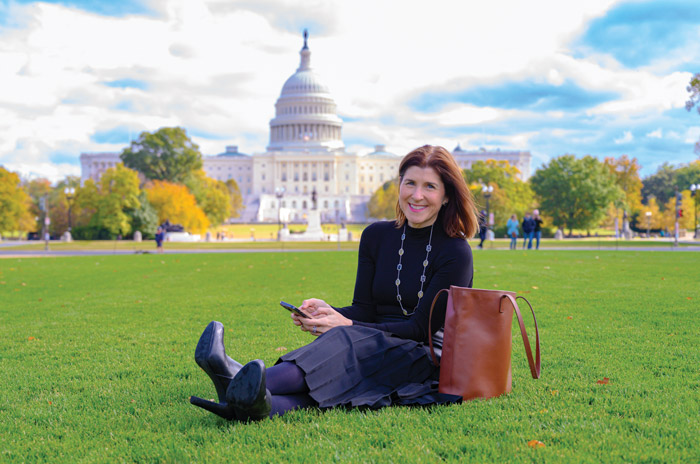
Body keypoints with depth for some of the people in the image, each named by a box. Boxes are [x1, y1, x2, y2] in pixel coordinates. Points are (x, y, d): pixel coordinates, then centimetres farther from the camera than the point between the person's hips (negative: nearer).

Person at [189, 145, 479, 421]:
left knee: (349, 344, -34)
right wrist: (325, 311, -15)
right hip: (378, 351, 4)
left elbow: (422, 326, -12)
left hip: (429, 359, -4)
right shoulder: (377, 236, 10)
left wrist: (347, 325, -22)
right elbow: (365, 309, 8)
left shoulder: (455, 252, -6)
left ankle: (243, 386, -57)